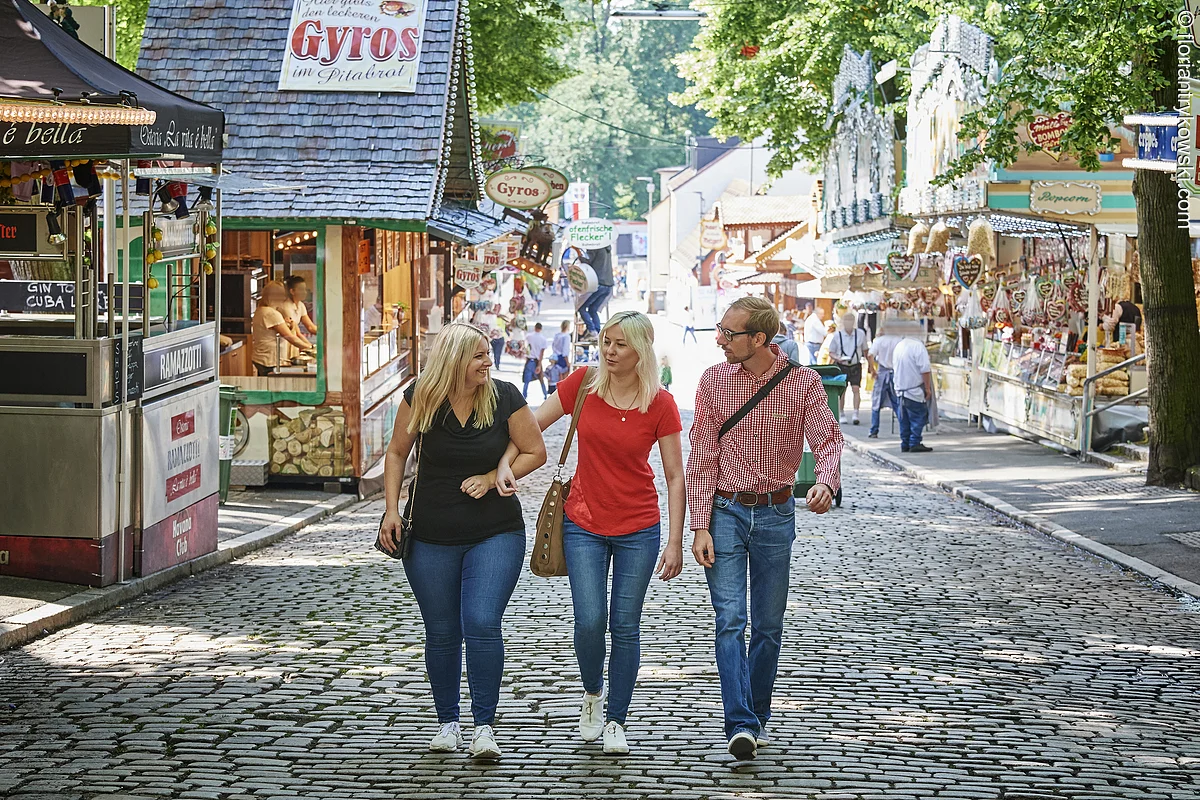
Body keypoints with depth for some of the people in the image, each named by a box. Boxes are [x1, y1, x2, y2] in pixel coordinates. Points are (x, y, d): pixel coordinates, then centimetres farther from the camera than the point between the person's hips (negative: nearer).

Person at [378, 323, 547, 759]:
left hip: (495, 533, -1)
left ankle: (484, 726, -5)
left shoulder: (504, 397, -7)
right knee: (441, 632, 8)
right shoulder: (421, 397, -5)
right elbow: (396, 453, 8)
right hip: (431, 538, 1)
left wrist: (493, 477, -10)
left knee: (482, 624, -14)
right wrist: (391, 510, 0)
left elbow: (535, 452, 2)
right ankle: (447, 723, 23)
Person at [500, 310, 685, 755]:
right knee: (589, 622, -9)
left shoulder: (660, 405, -7)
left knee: (625, 626, 2)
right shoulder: (582, 384, -4)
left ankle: (616, 720, 17)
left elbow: (675, 477, -3)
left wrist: (675, 542, -7)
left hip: (638, 528, -1)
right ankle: (593, 693, 21)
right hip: (583, 524, 1)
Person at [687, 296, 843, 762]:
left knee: (768, 626, 9)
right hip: (724, 512, -1)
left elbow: (828, 440, -11)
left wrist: (826, 481, -34)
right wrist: (700, 527, -7)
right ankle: (740, 726, -18)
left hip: (776, 514, 1)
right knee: (730, 620, -11)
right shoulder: (713, 381, -1)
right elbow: (703, 457, -1)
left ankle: (757, 718, 24)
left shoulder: (803, 383, -4)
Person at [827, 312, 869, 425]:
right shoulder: (837, 335, -3)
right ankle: (842, 415, 15)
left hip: (856, 366, 0)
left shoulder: (861, 334, 0)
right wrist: (837, 358, -17)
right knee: (841, 391, 3)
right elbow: (831, 352, 3)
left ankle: (856, 414, -11)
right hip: (841, 366, 0)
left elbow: (865, 350, 12)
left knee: (856, 388, -12)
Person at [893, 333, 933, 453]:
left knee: (904, 419, 12)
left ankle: (905, 444, 13)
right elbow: (925, 370, -18)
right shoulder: (918, 345, -14)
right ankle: (914, 443, -5)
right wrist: (928, 388, -11)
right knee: (918, 417, -2)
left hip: (901, 389, 8)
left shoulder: (899, 345, 13)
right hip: (915, 390, -8)